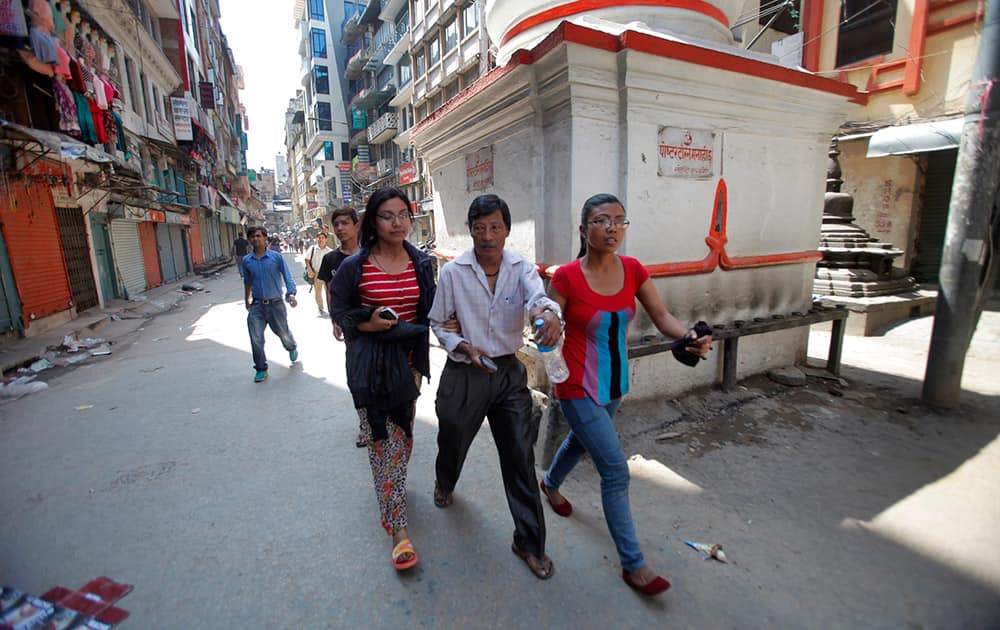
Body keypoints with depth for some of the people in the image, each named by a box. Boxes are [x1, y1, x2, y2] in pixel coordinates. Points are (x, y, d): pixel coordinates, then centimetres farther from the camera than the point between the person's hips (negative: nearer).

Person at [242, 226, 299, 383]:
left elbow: (287, 276, -8)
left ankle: (292, 348, 47)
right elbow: (247, 282, 17)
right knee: (256, 340, -2)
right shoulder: (247, 260, 3)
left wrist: (291, 294, -24)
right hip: (256, 305, 2)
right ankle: (261, 369, 13)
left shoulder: (276, 257, -6)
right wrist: (247, 301, 24)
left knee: (283, 332, 13)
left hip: (275, 303, -2)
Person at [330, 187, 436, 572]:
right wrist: (366, 324, -16)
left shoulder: (421, 264, 2)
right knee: (382, 441, -1)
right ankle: (397, 525, 11)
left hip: (407, 360, 4)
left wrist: (419, 364, 0)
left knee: (402, 434, 17)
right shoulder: (354, 266, -7)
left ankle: (391, 487, 47)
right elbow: (338, 309, 2)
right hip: (368, 363, -3)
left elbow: (427, 314, 7)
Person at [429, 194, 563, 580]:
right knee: (453, 440, 21)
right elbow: (438, 323, 1)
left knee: (521, 456, 3)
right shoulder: (452, 272, -7)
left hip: (510, 373, 1)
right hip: (465, 374, 0)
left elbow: (537, 297, -25)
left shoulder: (521, 268, -5)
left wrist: (549, 312, -49)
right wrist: (465, 347, -17)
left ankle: (529, 542, 23)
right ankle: (444, 483, 59)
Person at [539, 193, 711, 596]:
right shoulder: (567, 277, -18)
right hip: (579, 389, -6)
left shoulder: (633, 270, -4)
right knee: (616, 470, -3)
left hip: (615, 384, 6)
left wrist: (690, 336, -22)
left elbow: (661, 316, -3)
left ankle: (551, 484, 60)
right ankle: (632, 564, 18)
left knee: (582, 440, 28)